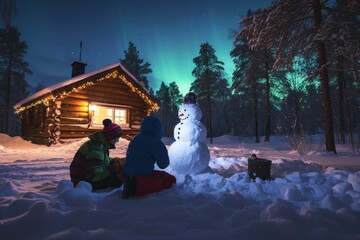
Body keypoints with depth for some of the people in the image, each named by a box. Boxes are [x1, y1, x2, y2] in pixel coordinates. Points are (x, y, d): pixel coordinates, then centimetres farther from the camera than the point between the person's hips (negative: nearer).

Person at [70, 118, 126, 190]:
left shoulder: (101, 143, 2)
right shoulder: (95, 149, -28)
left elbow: (103, 160, 18)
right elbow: (94, 174, -32)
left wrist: (115, 161, 3)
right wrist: (113, 169, -24)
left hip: (89, 176, 10)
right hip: (84, 182, -10)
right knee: (118, 179, -22)